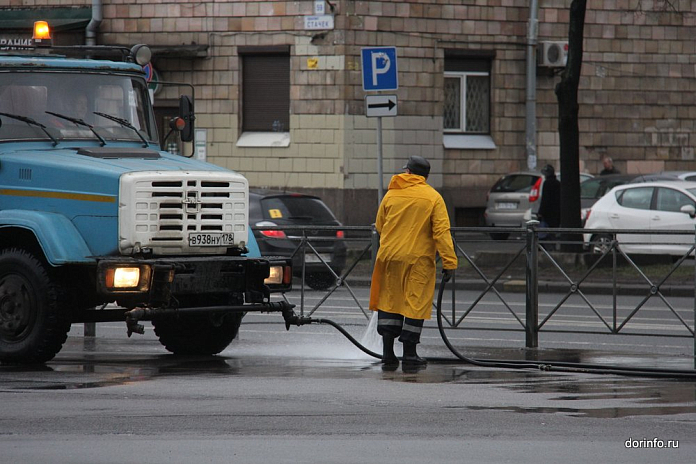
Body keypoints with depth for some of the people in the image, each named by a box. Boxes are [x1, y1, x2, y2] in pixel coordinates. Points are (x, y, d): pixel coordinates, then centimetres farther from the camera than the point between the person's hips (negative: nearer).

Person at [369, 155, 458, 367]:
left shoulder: (391, 195, 6)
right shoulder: (433, 197, -3)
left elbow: (379, 226, 14)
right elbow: (441, 232, -10)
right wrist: (449, 261, -10)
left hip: (390, 256, 3)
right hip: (418, 259, -3)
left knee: (389, 301, 11)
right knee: (415, 304, 3)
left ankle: (388, 350, 7)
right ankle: (409, 353, 2)